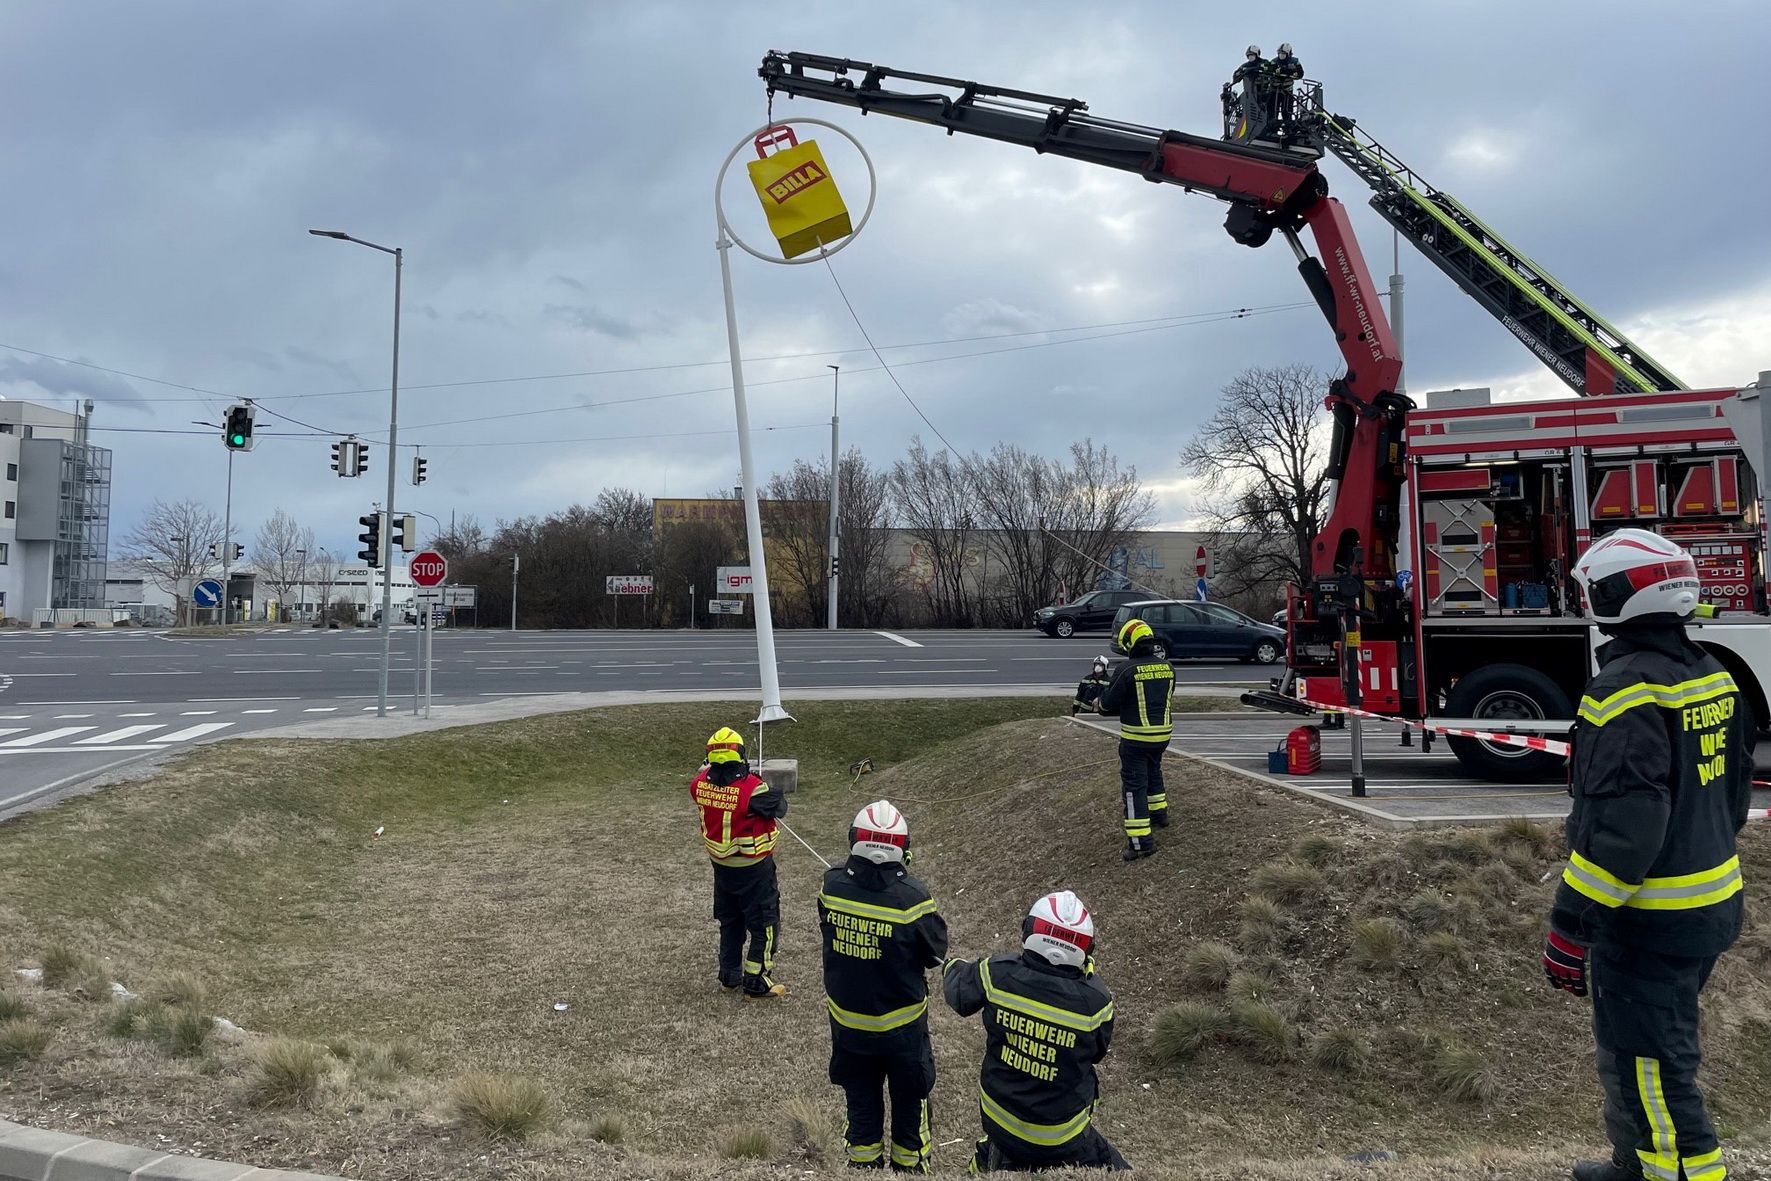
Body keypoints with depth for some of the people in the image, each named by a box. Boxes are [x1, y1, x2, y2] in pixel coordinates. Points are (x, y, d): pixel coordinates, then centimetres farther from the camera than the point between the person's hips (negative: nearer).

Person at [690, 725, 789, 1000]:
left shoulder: (701, 783, -13)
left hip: (721, 864, 6)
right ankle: (756, 984, 15)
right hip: (753, 869, -6)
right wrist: (768, 789, 3)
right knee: (764, 925, 10)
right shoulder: (752, 788, -29)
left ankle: (729, 977, 34)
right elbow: (780, 807, -13)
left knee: (729, 921, 23)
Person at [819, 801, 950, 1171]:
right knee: (908, 1098, 20)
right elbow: (936, 953, -13)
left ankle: (864, 1162, 36)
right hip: (900, 1024, -2)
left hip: (847, 1021, 3)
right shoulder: (911, 898, -26)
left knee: (861, 1099, 22)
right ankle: (909, 1165, 36)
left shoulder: (831, 886, -18)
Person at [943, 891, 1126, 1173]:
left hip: (998, 1117, 4)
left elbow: (958, 996, 3)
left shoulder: (996, 974, -19)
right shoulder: (1096, 1001, -22)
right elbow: (1096, 1052, 0)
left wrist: (954, 967, 25)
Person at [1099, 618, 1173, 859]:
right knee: (1153, 771, 30)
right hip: (1162, 733, 6)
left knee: (1134, 784, -3)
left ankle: (1141, 840, -7)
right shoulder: (1167, 667, 3)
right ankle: (1159, 813, 44)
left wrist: (1100, 701, 12)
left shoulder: (1127, 670, -16)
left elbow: (1110, 704, -12)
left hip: (1135, 737, -6)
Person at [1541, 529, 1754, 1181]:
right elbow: (1733, 794, 17)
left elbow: (1621, 827, -28)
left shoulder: (1627, 690, -24)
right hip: (1714, 907, 10)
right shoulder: (1712, 676, 7)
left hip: (1650, 922, -10)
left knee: (1651, 1073, 1)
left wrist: (1571, 928, -22)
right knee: (1642, 1052, 25)